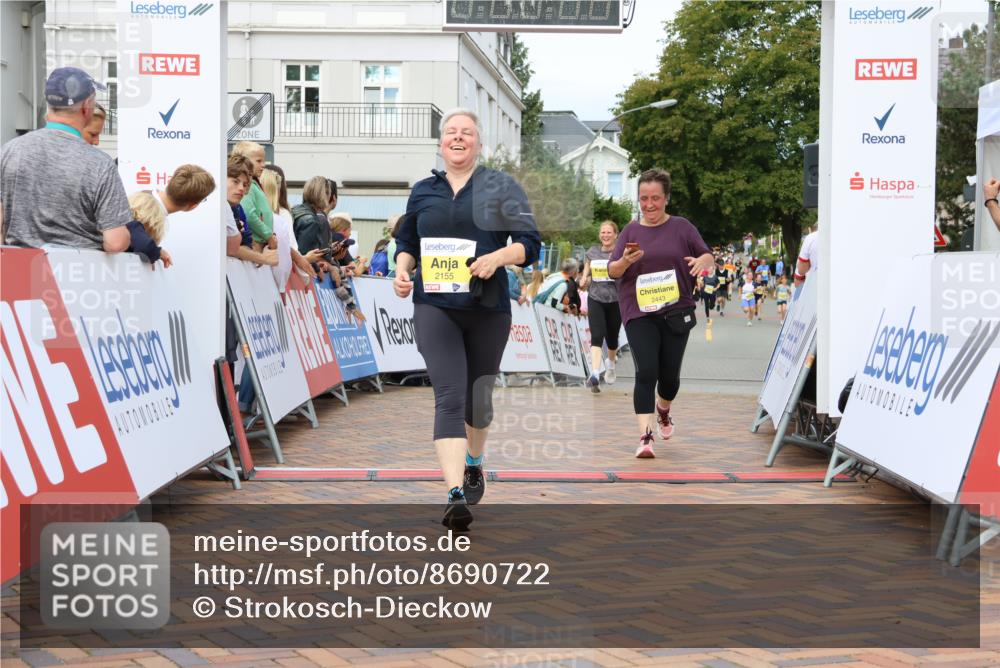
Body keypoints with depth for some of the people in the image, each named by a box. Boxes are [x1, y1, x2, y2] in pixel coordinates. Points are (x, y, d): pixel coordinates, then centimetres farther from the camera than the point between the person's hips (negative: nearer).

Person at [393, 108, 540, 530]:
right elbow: (406, 242, 22)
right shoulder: (423, 191, 12)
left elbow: (530, 242, 0)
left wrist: (499, 256, -19)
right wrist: (402, 270, 1)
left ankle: (474, 463, 45)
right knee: (449, 397, -15)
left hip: (488, 309, 0)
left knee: (479, 396, 15)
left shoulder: (501, 187, 5)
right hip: (435, 307, 0)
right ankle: (456, 495, -23)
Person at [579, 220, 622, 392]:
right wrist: (584, 280, -8)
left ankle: (611, 366, 44)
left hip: (615, 300, -1)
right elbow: (586, 276, 14)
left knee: (612, 338, 13)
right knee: (597, 337, -16)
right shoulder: (592, 252, 6)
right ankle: (595, 374, -26)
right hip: (595, 299, 1)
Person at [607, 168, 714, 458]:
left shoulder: (681, 227, 5)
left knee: (670, 373, 8)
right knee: (646, 372, -14)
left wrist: (703, 260, -18)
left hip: (676, 311, 1)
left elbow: (709, 256, 7)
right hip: (639, 312, -1)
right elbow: (612, 271, 4)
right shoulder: (631, 231, 7)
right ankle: (646, 435, -15)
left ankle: (664, 411, 40)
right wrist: (626, 261, -19)